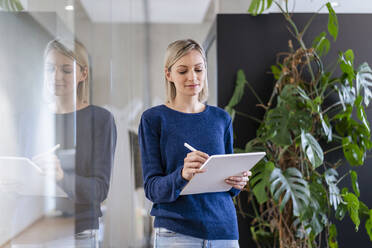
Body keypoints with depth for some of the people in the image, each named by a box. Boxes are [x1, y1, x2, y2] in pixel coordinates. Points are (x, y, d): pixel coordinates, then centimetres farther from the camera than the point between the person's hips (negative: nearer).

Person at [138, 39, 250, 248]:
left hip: (224, 228, 3)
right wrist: (182, 175, -26)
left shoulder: (221, 118, 8)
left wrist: (238, 182, -8)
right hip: (176, 231, -3)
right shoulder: (153, 119, -2)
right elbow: (152, 188, -7)